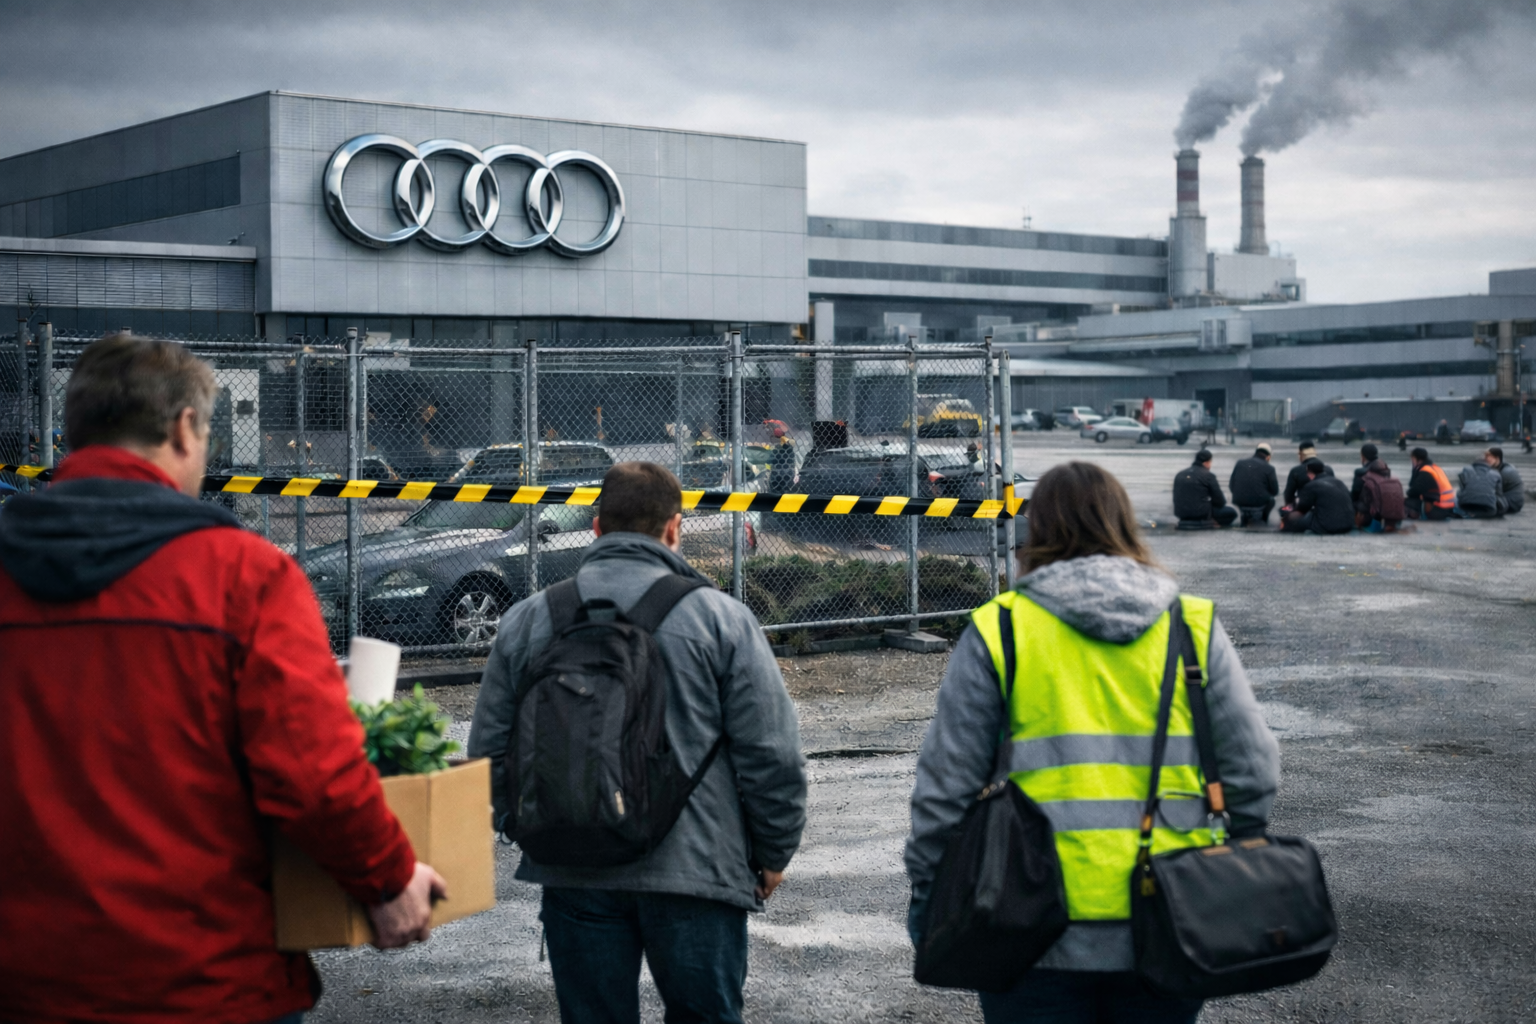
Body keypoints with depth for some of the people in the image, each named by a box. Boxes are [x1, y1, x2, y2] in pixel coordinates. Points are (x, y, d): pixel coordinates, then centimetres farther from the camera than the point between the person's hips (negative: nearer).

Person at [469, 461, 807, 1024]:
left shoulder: (526, 620, 3)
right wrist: (773, 854, 7)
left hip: (572, 873, 3)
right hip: (694, 871, -2)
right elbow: (771, 755, -6)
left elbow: (490, 751, 7)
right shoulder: (720, 617, -6)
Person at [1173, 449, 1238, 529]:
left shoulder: (1180, 474, 9)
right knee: (1232, 512, 11)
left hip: (1181, 513, 6)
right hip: (1202, 512, -6)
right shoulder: (1208, 476, -7)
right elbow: (1220, 502, -5)